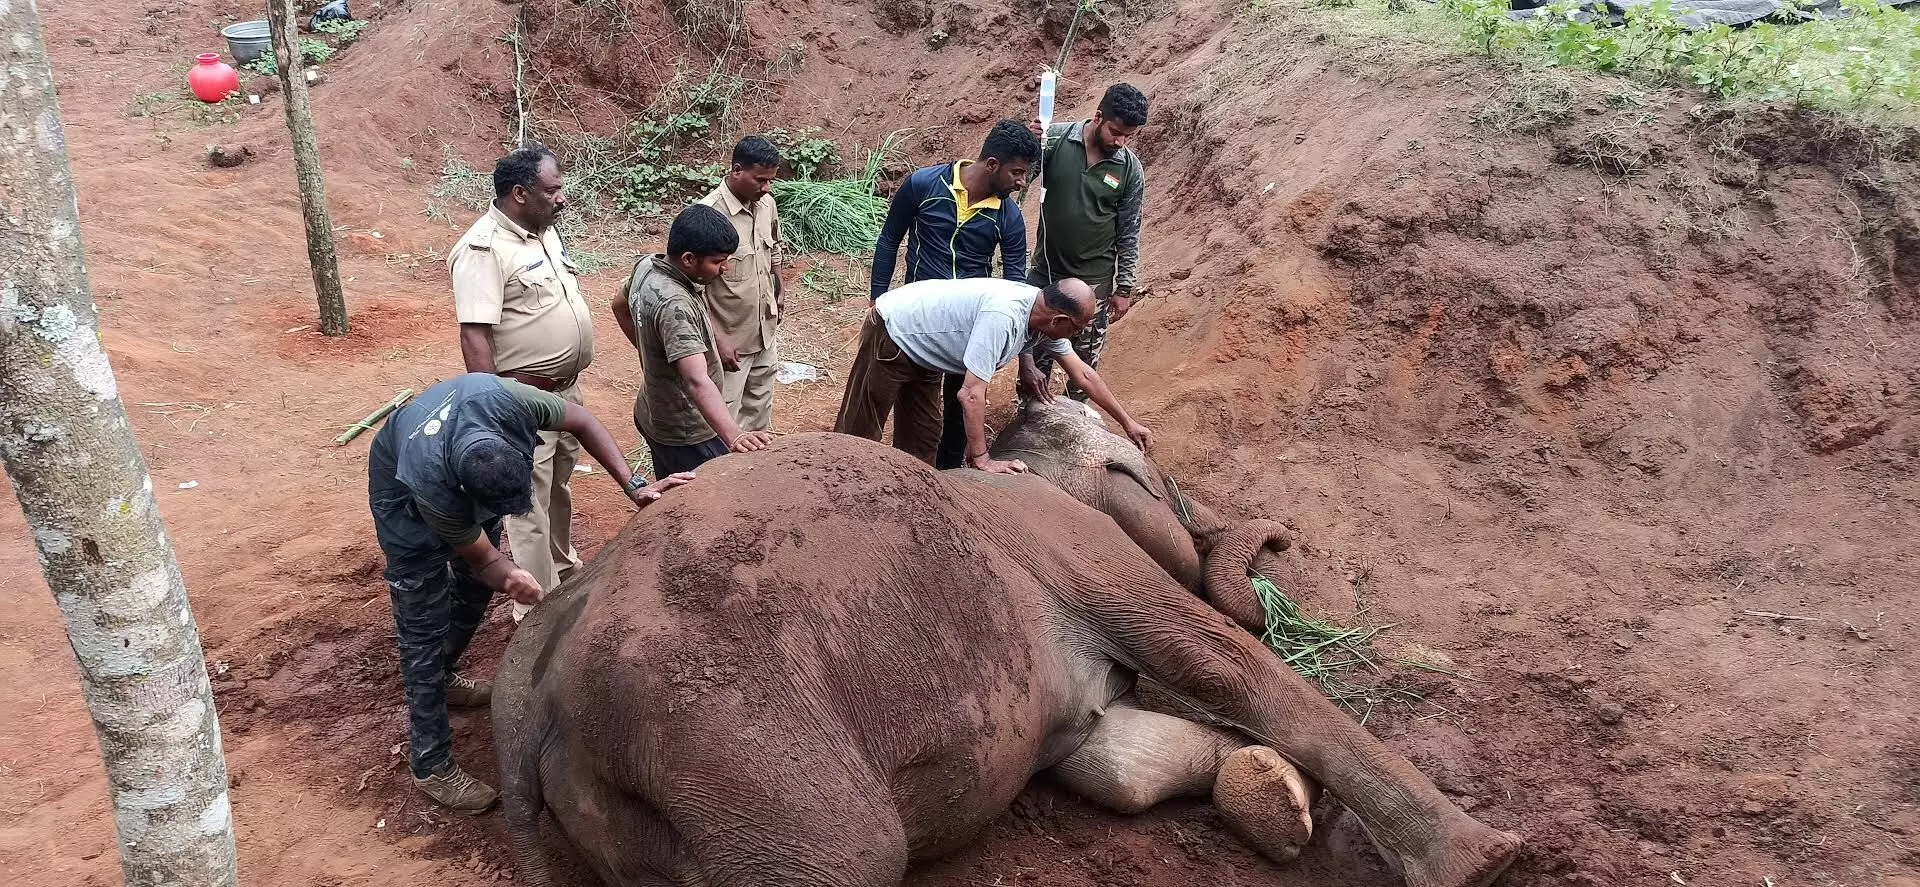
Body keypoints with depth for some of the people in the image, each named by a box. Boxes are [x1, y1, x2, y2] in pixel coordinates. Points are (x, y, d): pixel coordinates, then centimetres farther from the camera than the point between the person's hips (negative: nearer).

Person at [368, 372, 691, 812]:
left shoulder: (502, 400, -41)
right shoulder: (430, 482, -45)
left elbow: (582, 421, -22)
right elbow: (481, 555, -27)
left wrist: (633, 486, -30)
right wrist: (512, 578, -49)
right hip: (405, 494, -5)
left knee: (475, 586, 18)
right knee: (425, 624, -6)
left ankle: (440, 678, 44)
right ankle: (431, 766, 3)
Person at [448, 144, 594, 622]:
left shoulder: (544, 231, 7)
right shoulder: (483, 249, -21)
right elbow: (474, 335, -25)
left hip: (566, 387, 9)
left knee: (559, 486, 25)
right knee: (530, 503, 0)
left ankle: (561, 566, 45)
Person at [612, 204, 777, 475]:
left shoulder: (645, 267, -5)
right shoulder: (675, 305, -34)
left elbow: (620, 307, 18)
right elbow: (697, 381, -44)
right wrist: (734, 437, -54)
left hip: (652, 415, 10)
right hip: (686, 433, -10)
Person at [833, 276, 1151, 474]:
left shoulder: (1045, 315, -9)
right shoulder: (1003, 316, -36)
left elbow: (1083, 373, 5)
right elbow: (971, 394, -34)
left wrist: (1127, 422, 11)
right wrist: (982, 460, -26)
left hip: (921, 353, 9)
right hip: (890, 337, -9)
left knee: (922, 442, 12)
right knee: (858, 435, -1)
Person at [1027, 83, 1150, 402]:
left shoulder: (1131, 169, -9)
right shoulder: (1056, 138, -11)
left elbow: (1128, 233, -1)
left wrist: (1124, 288, -1)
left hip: (1093, 282, 0)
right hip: (1045, 272, 1)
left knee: (1084, 363, 11)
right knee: (1034, 354, 13)